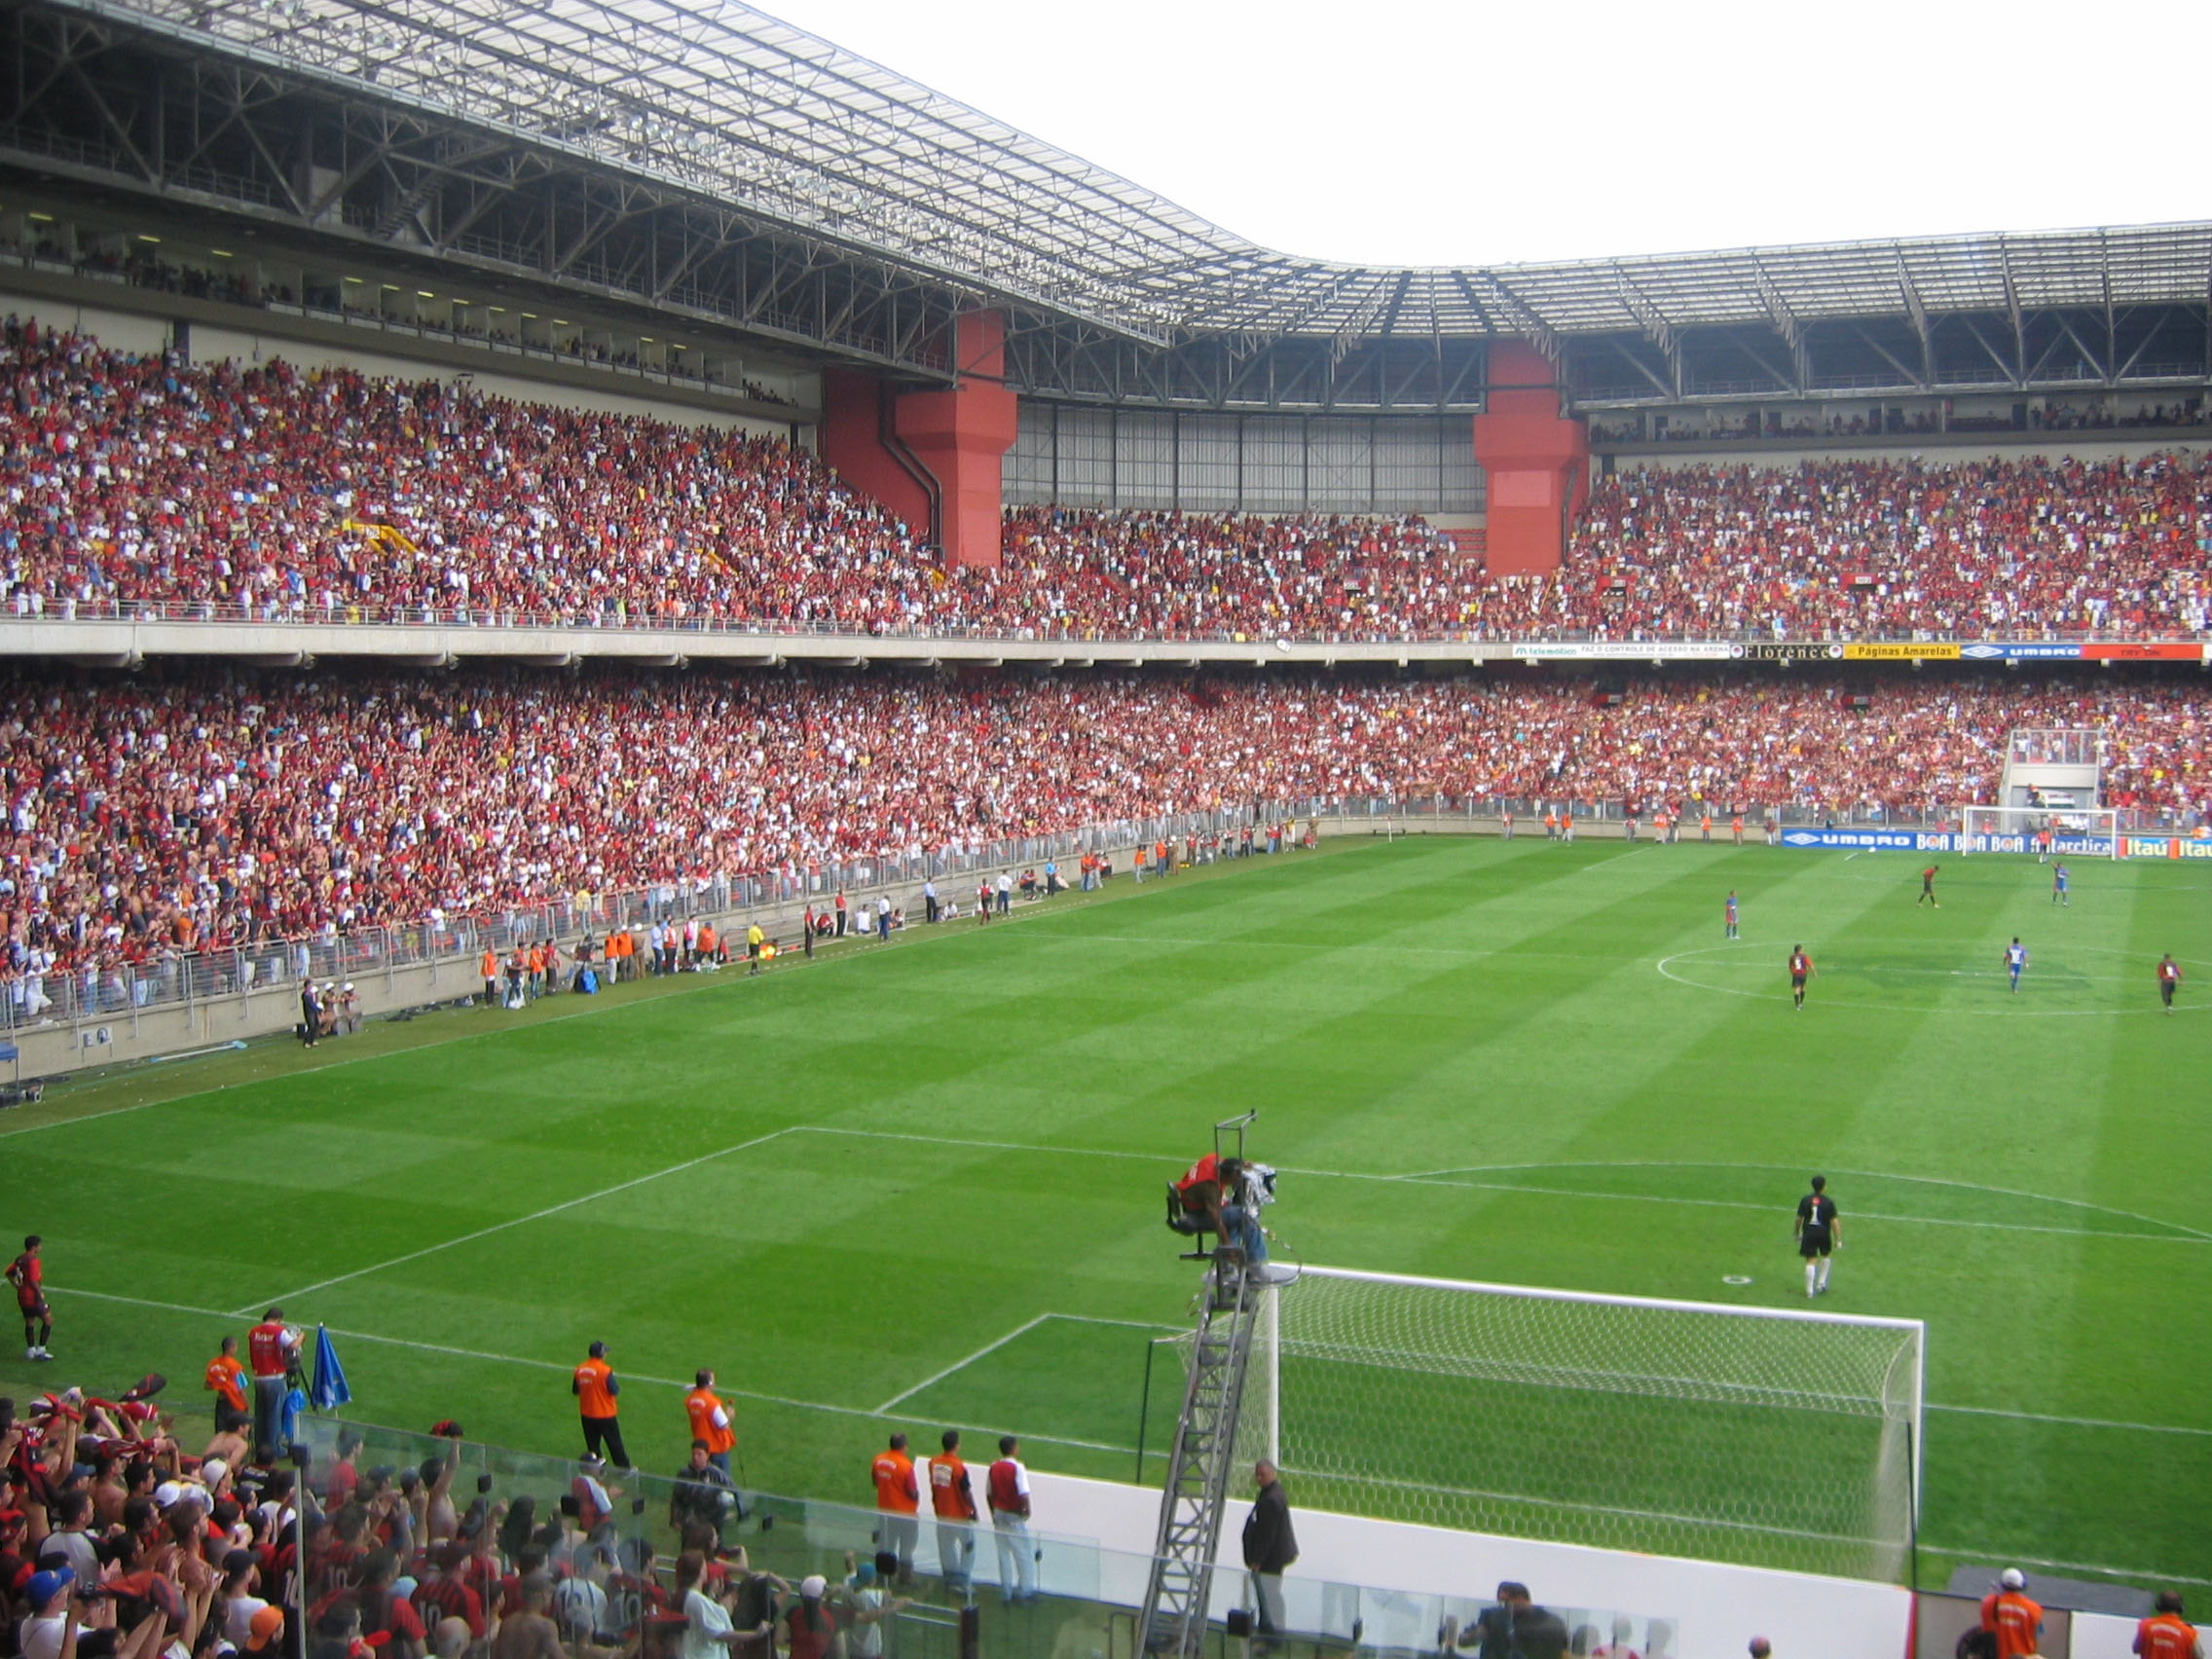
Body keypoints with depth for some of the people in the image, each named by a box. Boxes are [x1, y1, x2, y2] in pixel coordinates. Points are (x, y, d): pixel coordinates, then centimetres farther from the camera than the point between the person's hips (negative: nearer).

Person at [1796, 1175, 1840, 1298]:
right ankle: (1821, 1282, 27)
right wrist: (1838, 1239, -5)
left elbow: (1799, 1219, 1)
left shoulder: (1805, 1200, -4)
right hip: (1824, 1233, -1)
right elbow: (1834, 1221, -10)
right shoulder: (1828, 1202, -10)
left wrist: (1797, 1233, 15)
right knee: (1825, 1256, 26)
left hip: (1809, 1233, 1)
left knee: (1811, 1261, 3)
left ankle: (1810, 1290, 0)